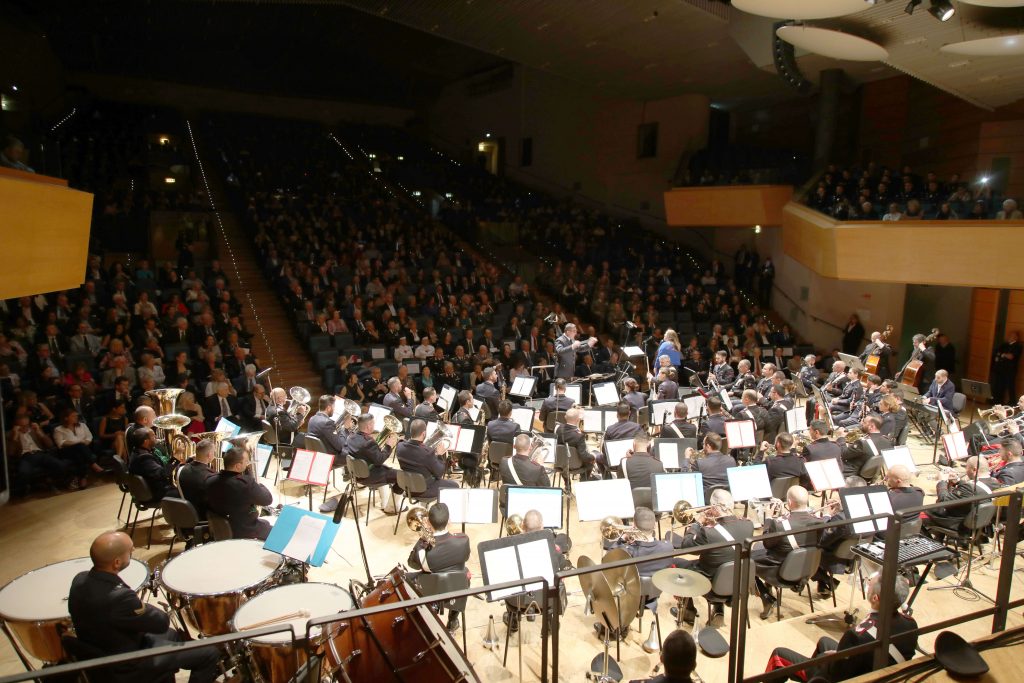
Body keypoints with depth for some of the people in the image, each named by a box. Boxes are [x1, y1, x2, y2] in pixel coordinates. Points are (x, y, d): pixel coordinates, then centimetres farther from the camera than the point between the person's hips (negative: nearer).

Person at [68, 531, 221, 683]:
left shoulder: (80, 579, -13)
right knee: (210, 653, 1)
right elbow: (161, 624, -21)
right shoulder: (119, 597, -37)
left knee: (177, 636, 28)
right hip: (126, 667, -8)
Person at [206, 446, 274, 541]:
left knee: (264, 523, 28)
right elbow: (268, 500, -17)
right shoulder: (246, 483, -31)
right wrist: (258, 485, 0)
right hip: (245, 533, -7)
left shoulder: (210, 482, -11)